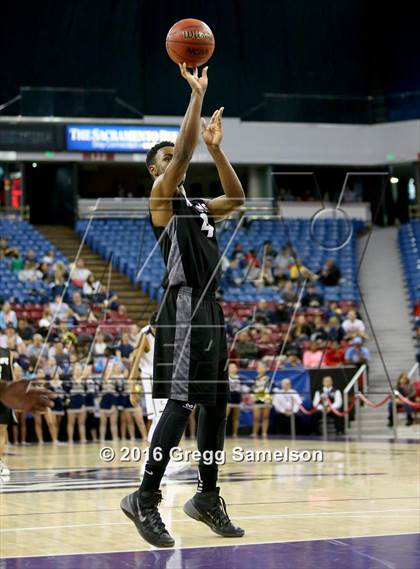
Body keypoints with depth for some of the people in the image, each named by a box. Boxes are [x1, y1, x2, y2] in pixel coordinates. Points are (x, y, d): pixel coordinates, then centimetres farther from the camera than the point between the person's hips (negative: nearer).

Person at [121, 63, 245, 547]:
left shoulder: (198, 207, 21)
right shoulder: (161, 196, -2)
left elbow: (237, 198, 19)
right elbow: (183, 151, -15)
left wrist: (215, 148, 12)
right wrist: (197, 95, -13)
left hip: (210, 308, 9)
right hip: (185, 306, -9)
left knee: (215, 403, 9)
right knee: (181, 403, -15)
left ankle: (207, 497, 17)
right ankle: (145, 499, -14)